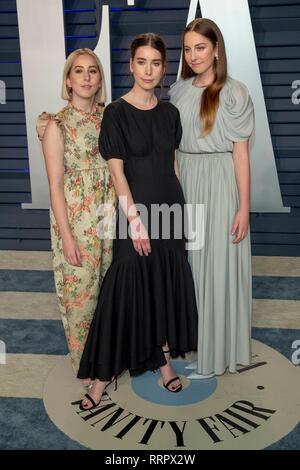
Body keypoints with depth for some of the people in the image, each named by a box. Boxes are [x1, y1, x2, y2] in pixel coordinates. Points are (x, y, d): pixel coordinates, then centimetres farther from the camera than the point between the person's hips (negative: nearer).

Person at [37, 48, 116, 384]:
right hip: (77, 219, -4)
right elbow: (55, 185, -10)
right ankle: (86, 365, 28)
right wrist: (66, 236, -13)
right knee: (81, 290, 6)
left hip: (111, 216, 5)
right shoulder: (57, 125, -8)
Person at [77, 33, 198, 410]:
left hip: (169, 208, 5)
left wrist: (180, 206, 8)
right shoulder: (116, 113, -7)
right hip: (136, 209, -5)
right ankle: (105, 372, 13)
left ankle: (164, 357, 27)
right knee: (127, 286, -2)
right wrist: (134, 218, -16)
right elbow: (116, 170, -11)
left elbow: (173, 163, 12)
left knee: (166, 283, 10)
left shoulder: (169, 112, 8)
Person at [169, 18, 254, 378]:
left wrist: (244, 207, -11)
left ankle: (213, 352, 19)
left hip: (218, 184, -5)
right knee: (187, 261, 12)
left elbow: (240, 153, -8)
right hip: (182, 181, 5)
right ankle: (191, 337, 32)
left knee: (215, 265, 2)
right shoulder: (178, 91, 9)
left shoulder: (234, 93, -6)